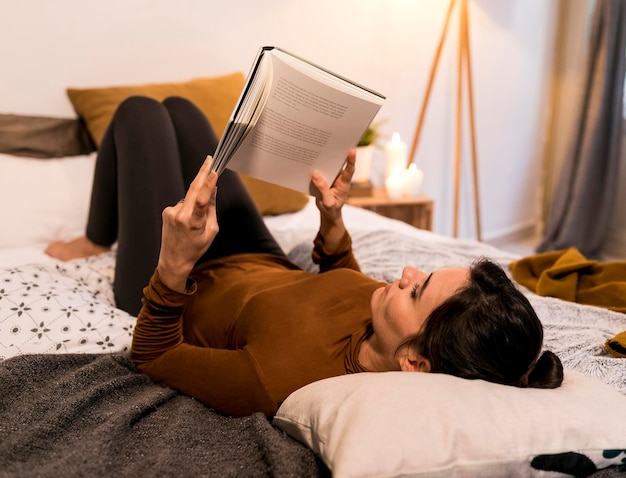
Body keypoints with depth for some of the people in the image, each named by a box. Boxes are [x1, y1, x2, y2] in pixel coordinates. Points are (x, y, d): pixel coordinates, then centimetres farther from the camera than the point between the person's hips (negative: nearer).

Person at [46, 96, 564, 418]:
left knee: (139, 111, 8)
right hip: (265, 266, 5)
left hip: (190, 280, -5)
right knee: (178, 107, 18)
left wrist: (176, 264, -45)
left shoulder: (282, 378, -46)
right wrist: (332, 220, -11)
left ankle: (96, 241, 38)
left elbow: (150, 357, -30)